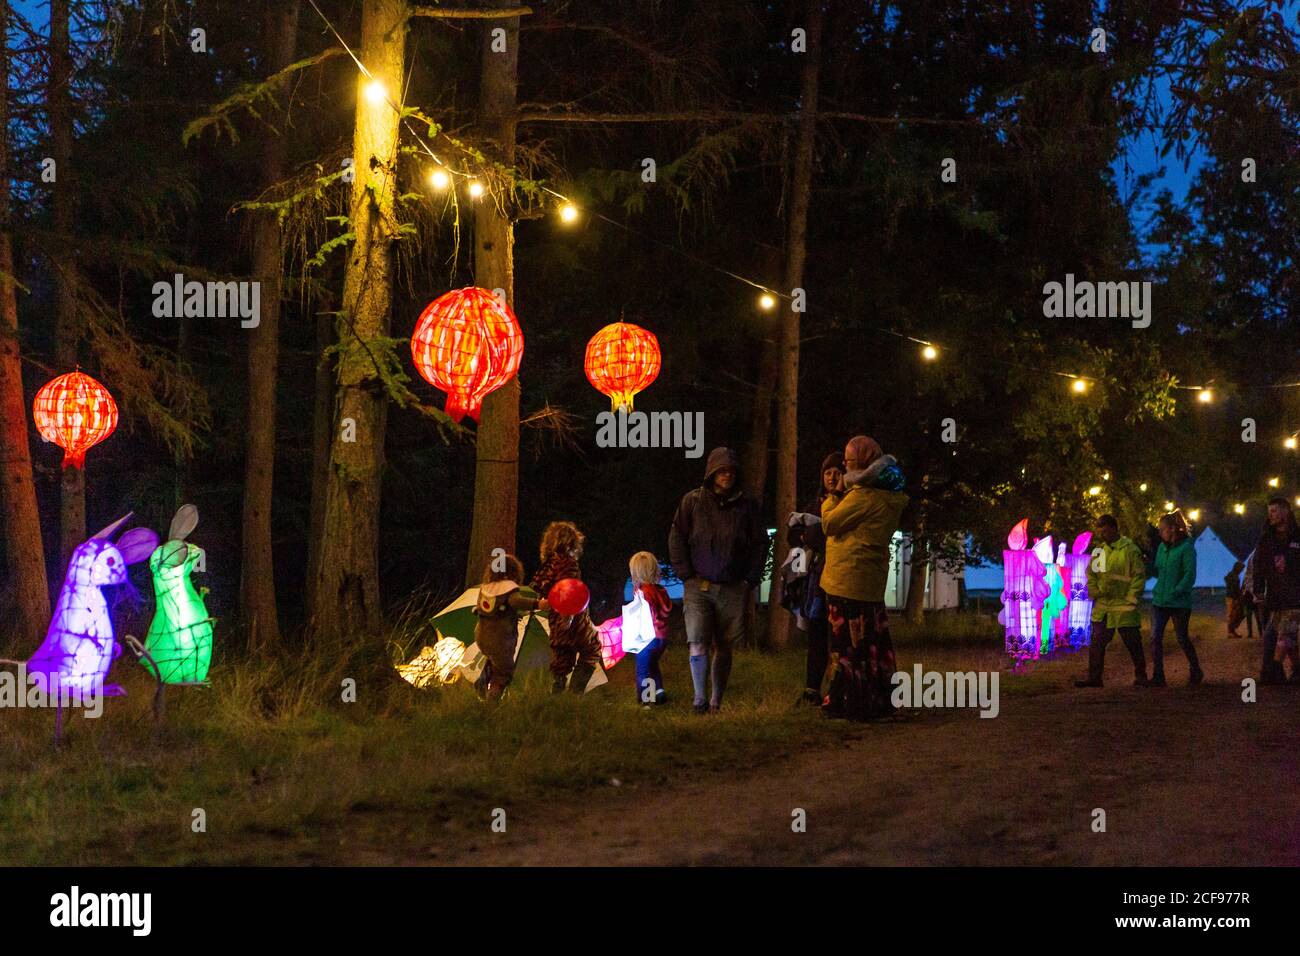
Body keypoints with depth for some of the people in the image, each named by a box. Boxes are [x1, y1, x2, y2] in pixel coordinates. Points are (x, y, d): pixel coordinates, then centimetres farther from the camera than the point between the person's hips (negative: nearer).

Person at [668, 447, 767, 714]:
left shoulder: (746, 505, 6)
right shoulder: (692, 501, 3)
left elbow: (760, 543, 10)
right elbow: (676, 539, 5)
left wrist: (750, 581, 3)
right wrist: (687, 576, -2)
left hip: (733, 589, 1)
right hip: (698, 587, -1)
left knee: (724, 647, 5)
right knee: (698, 644, -13)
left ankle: (716, 702, 13)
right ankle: (699, 698, -2)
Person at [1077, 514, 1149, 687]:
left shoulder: (1129, 549, -9)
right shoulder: (1100, 550, 9)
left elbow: (1139, 575, -9)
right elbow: (1091, 573, 16)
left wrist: (1131, 598, -11)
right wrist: (1094, 592, 4)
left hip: (1124, 607, -6)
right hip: (1102, 605, 6)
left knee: (1133, 643, 4)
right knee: (1097, 642, 5)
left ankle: (1140, 676, 16)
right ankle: (1094, 677, 10)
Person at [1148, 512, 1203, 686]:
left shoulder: (1186, 548, -10)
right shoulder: (1162, 547, 11)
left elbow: (1190, 575, -15)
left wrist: (1176, 592, -21)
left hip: (1179, 602, -6)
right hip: (1159, 600, 6)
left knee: (1182, 638, 5)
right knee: (1155, 637, -2)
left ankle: (1196, 672, 24)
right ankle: (1157, 676, 1)